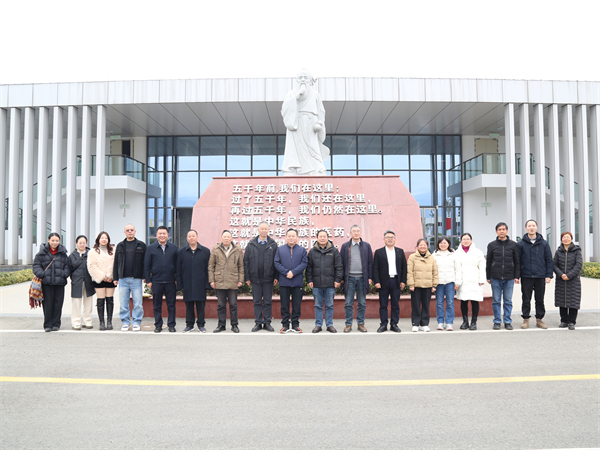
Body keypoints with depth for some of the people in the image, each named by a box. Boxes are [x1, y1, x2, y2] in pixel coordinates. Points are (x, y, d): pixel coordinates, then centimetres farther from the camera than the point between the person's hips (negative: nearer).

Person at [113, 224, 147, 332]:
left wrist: (145, 277, -3)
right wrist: (115, 278, 8)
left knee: (138, 303, -1)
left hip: (136, 279, -2)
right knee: (123, 303, 5)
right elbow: (116, 263, 14)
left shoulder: (141, 245, 6)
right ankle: (125, 323, 16)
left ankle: (136, 323, 10)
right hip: (123, 279, 2)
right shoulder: (120, 246, 13)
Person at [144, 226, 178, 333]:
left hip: (170, 281, 0)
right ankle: (158, 325, 18)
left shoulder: (174, 247, 6)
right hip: (156, 281, 0)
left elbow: (177, 264, 7)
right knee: (157, 305, 7)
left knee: (171, 304, 4)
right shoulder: (151, 248, 5)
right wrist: (148, 280, 0)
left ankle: (171, 325, 13)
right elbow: (146, 265, 6)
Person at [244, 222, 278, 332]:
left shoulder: (273, 244, 3)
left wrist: (276, 277, -4)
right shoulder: (251, 244, 4)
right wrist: (247, 277, 0)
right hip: (255, 278, 1)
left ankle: (267, 323, 14)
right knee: (257, 302, 7)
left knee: (268, 302, 6)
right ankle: (258, 323, 15)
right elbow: (246, 262, 5)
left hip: (268, 278, -1)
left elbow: (276, 261, 2)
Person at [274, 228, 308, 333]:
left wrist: (293, 272, -14)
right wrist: (286, 272, -12)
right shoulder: (280, 249, 8)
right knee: (284, 304, 5)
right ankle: (285, 325, 14)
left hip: (298, 282, 0)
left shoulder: (302, 250, 7)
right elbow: (277, 263, 1)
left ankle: (295, 324, 15)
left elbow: (304, 263, -3)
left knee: (297, 304, 5)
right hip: (284, 282, 0)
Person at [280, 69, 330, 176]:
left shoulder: (315, 95, 15)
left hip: (310, 134, 0)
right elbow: (284, 109, -1)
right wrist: (297, 96, -7)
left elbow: (321, 113, 11)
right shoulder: (291, 94, 14)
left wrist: (319, 124, -8)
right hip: (296, 132, 0)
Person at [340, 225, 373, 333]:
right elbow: (341, 263, 5)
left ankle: (361, 323, 16)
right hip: (349, 278, -1)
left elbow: (370, 262, 7)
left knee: (362, 303, 7)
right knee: (348, 303, 2)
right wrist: (341, 278, -1)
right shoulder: (345, 246, 7)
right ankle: (348, 324, 10)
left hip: (362, 278, 1)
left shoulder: (367, 246, 8)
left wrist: (370, 277, 1)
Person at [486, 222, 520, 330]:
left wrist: (517, 276, 0)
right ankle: (497, 321, 12)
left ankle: (508, 321, 14)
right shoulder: (492, 245, 6)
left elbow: (517, 262, 7)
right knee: (496, 301, 4)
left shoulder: (513, 244, 6)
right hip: (495, 278, 0)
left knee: (508, 301, 5)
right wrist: (488, 277, 5)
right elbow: (488, 262, 8)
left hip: (509, 278, 0)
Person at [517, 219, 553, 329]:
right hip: (526, 277, -1)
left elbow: (549, 260, 6)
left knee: (540, 300, 8)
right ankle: (525, 319, 14)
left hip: (540, 277, 1)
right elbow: (517, 261, 2)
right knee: (526, 300, 5)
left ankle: (539, 319, 19)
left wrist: (549, 275, -1)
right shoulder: (521, 244, 2)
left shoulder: (544, 243, 5)